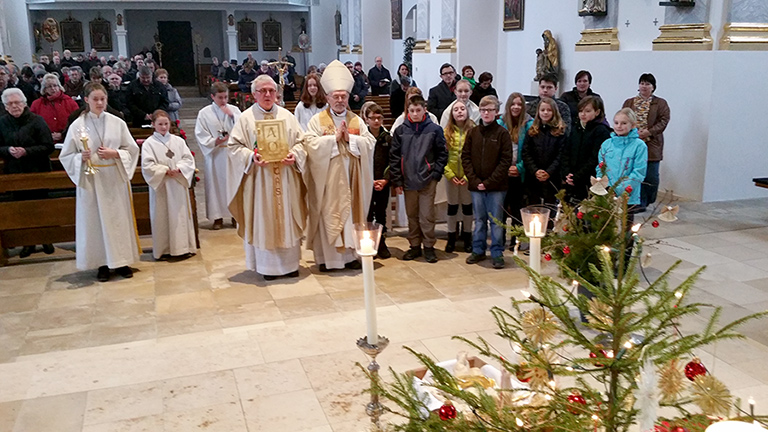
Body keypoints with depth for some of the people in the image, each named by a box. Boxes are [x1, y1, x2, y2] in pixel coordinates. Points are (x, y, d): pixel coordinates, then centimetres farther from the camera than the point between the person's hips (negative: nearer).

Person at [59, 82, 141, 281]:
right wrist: (81, 158, -18)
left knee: (119, 218, 5)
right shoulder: (77, 126, -2)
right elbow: (66, 156, 1)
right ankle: (102, 263, 13)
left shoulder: (117, 123, 0)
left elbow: (132, 149, 4)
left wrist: (115, 154, -12)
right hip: (90, 180, -1)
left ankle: (121, 260, 16)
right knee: (95, 220, 3)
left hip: (115, 179, 1)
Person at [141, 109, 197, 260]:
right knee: (162, 217, 1)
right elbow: (147, 166, -9)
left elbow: (188, 159, 3)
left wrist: (178, 168, -15)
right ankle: (163, 249, 9)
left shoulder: (178, 141, 7)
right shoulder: (149, 143, -2)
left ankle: (184, 247, 16)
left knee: (181, 214, 7)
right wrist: (165, 170, -17)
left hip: (178, 184, 3)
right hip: (160, 185, -3)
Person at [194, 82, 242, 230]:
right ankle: (218, 217, 10)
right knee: (216, 183, 1)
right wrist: (216, 141, -16)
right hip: (215, 155, -1)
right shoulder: (204, 113, 1)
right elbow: (201, 136, -2)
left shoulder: (234, 110, 5)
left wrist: (231, 116, -13)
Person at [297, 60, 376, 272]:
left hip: (350, 178, 3)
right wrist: (334, 137, -14)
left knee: (350, 212, 6)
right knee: (327, 214, -1)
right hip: (327, 179, -3)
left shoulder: (356, 121, 10)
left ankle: (349, 253, 15)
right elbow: (310, 144, -12)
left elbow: (370, 143, 1)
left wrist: (350, 138, -12)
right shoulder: (317, 120, 1)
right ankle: (327, 257, 6)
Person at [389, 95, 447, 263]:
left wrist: (436, 173, -6)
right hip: (408, 180, 2)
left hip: (428, 180, -2)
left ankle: (429, 246, 13)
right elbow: (394, 157, 3)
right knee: (412, 215, 11)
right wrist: (396, 181, 0)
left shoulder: (434, 129, -1)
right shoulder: (400, 131, 3)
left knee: (427, 216, -1)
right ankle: (415, 246, 23)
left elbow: (442, 154, 3)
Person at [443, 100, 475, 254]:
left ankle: (467, 237, 23)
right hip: (451, 176, 1)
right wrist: (449, 173, -11)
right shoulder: (446, 131, -1)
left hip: (468, 176, -1)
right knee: (452, 206, 10)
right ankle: (451, 238, 21)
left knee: (467, 206, 10)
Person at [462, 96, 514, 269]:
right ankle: (478, 250, 24)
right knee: (479, 220, 13)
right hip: (476, 185, 3)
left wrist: (489, 182, -13)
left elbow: (505, 161, -7)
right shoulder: (473, 132, 6)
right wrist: (474, 180, -7)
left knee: (496, 221, 4)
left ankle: (497, 253, 13)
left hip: (496, 186, -3)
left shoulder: (502, 133, -3)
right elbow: (465, 157, 4)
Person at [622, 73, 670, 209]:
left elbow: (663, 121, -2)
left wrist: (648, 132, -15)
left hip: (652, 146, -1)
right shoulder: (629, 103, 14)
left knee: (651, 177, 0)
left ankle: (649, 202, 18)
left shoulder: (661, 103, 8)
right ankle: (640, 203, 7)